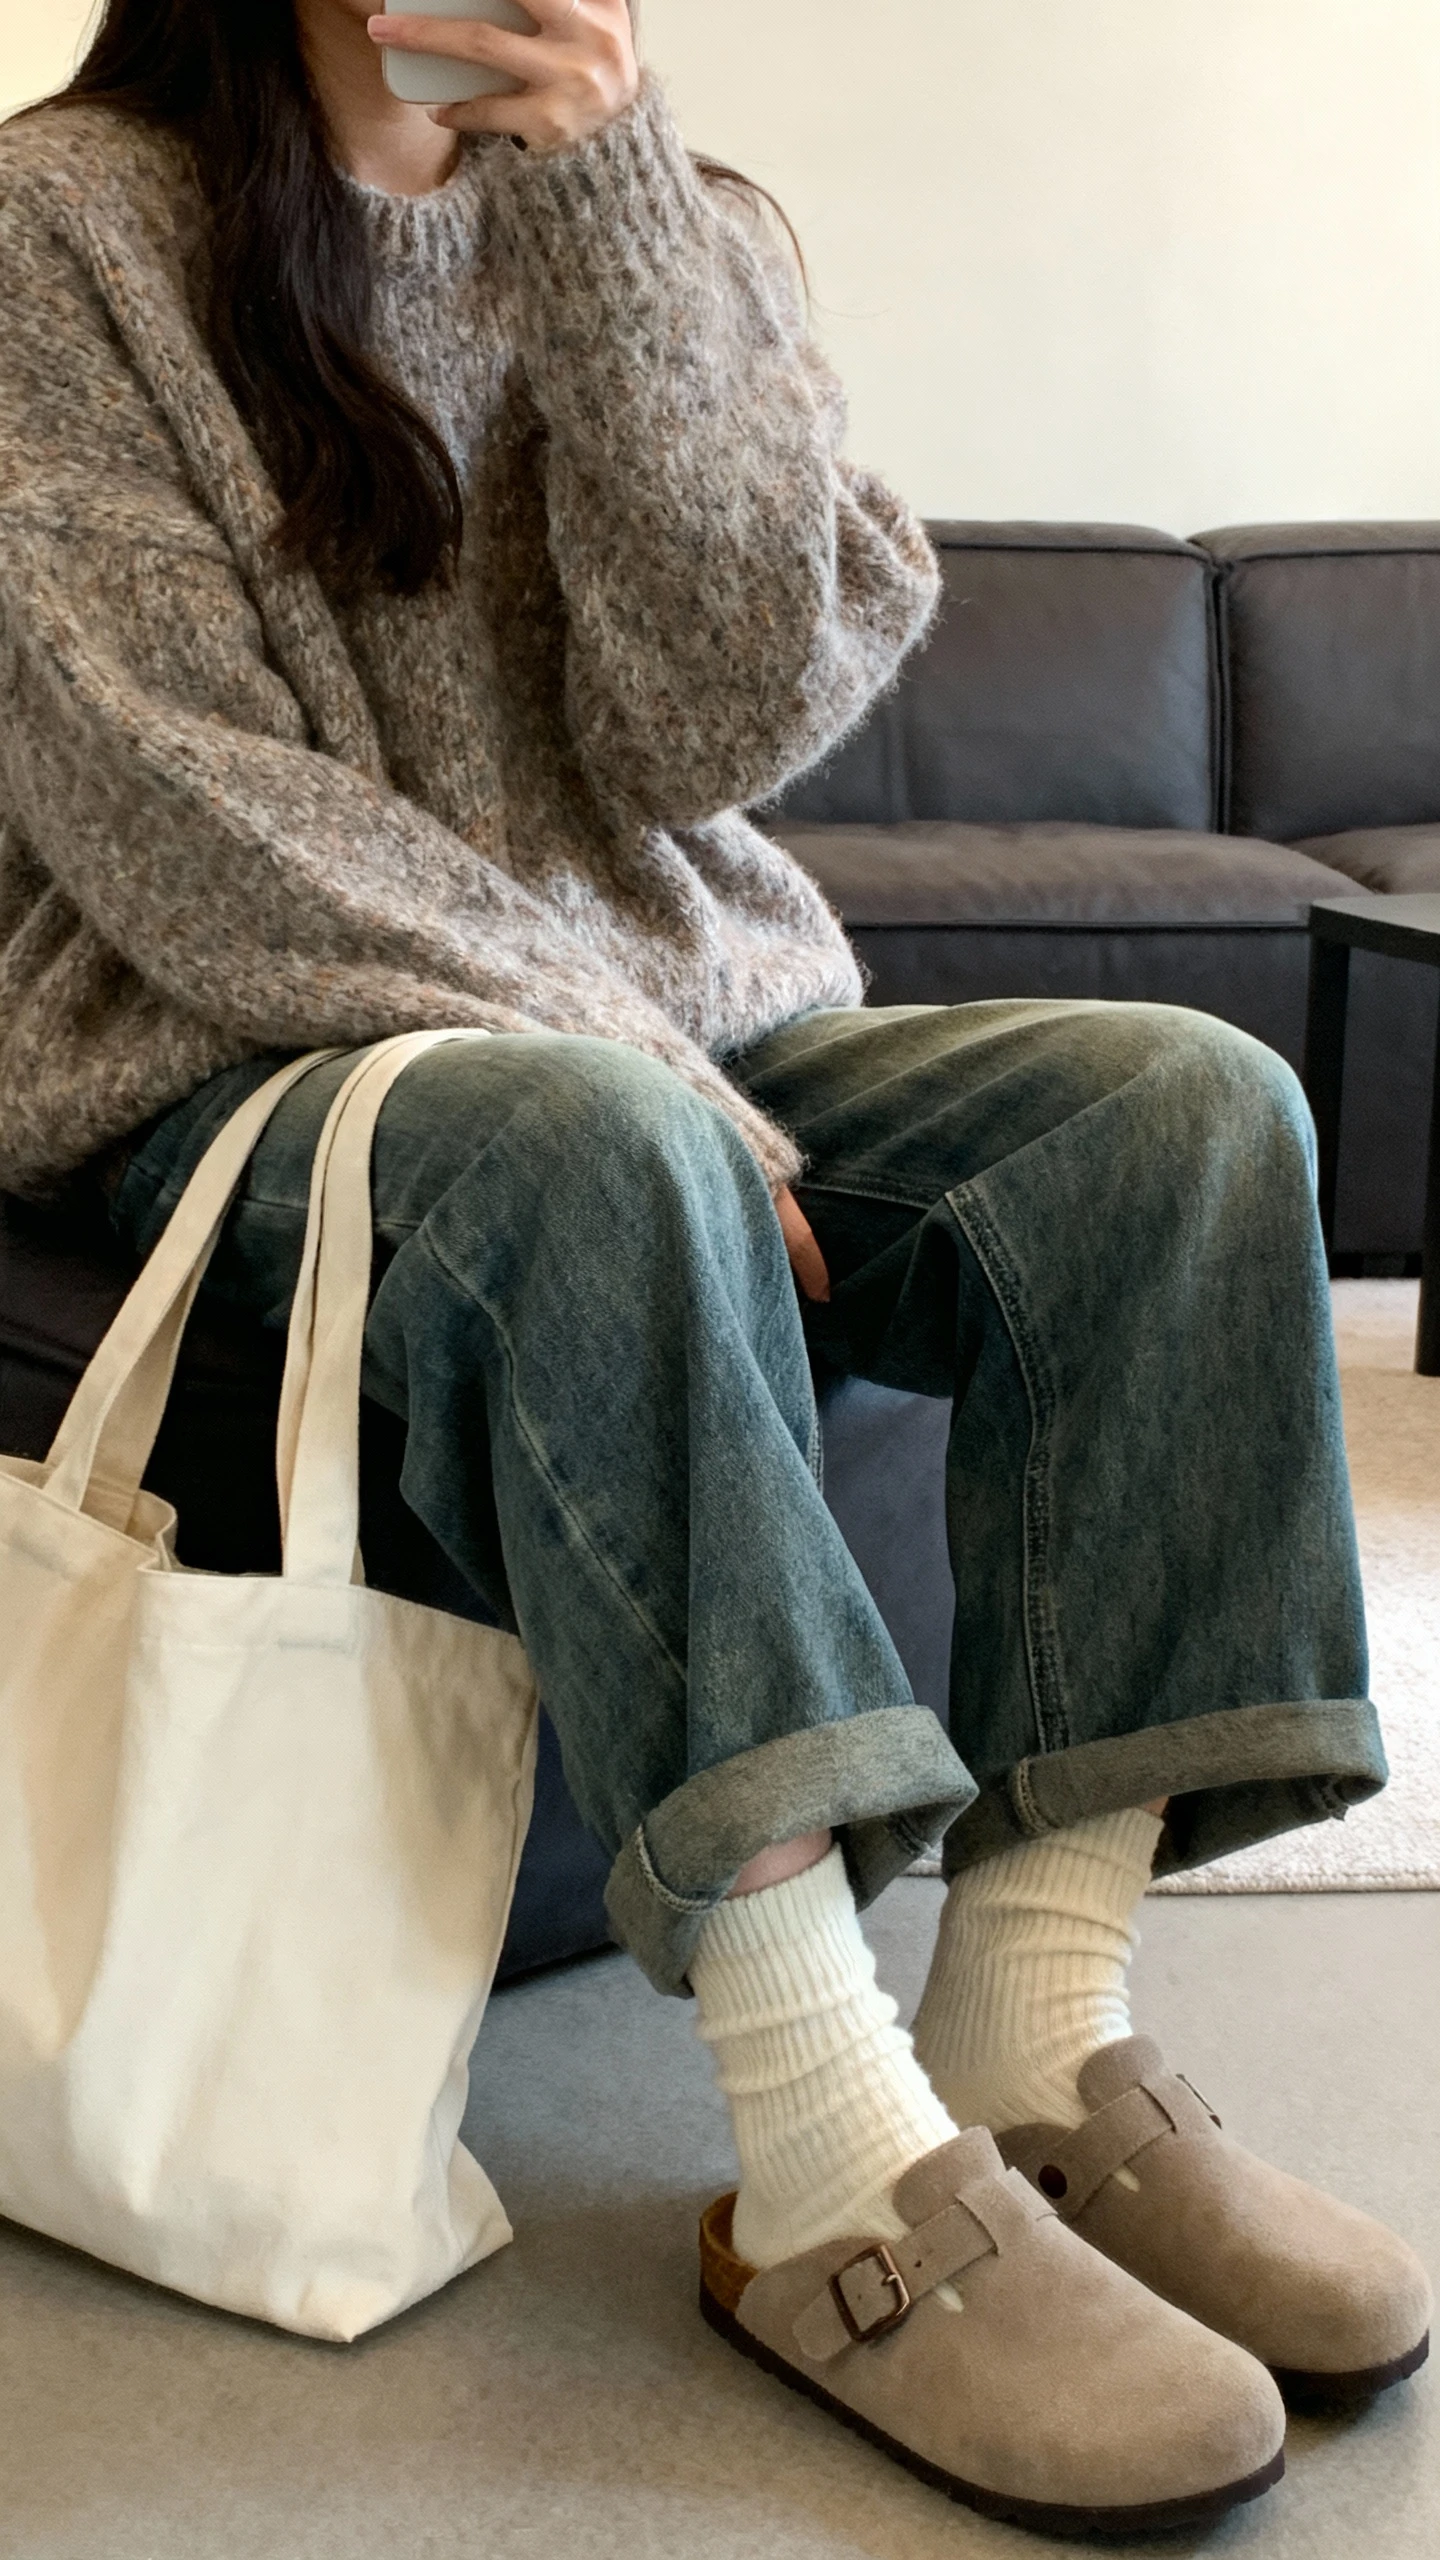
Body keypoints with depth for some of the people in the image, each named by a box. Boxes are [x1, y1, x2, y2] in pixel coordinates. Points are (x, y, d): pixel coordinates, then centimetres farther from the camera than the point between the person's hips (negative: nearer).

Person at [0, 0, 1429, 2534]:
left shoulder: (671, 228, 9)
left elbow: (726, 723, -6)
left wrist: (612, 219, -14)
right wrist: (627, 1060, -19)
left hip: (677, 1024, 5)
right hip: (253, 1067, -4)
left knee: (1190, 1107, -18)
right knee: (597, 1153, -37)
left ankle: (1035, 2048, -24)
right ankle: (837, 2178, -35)